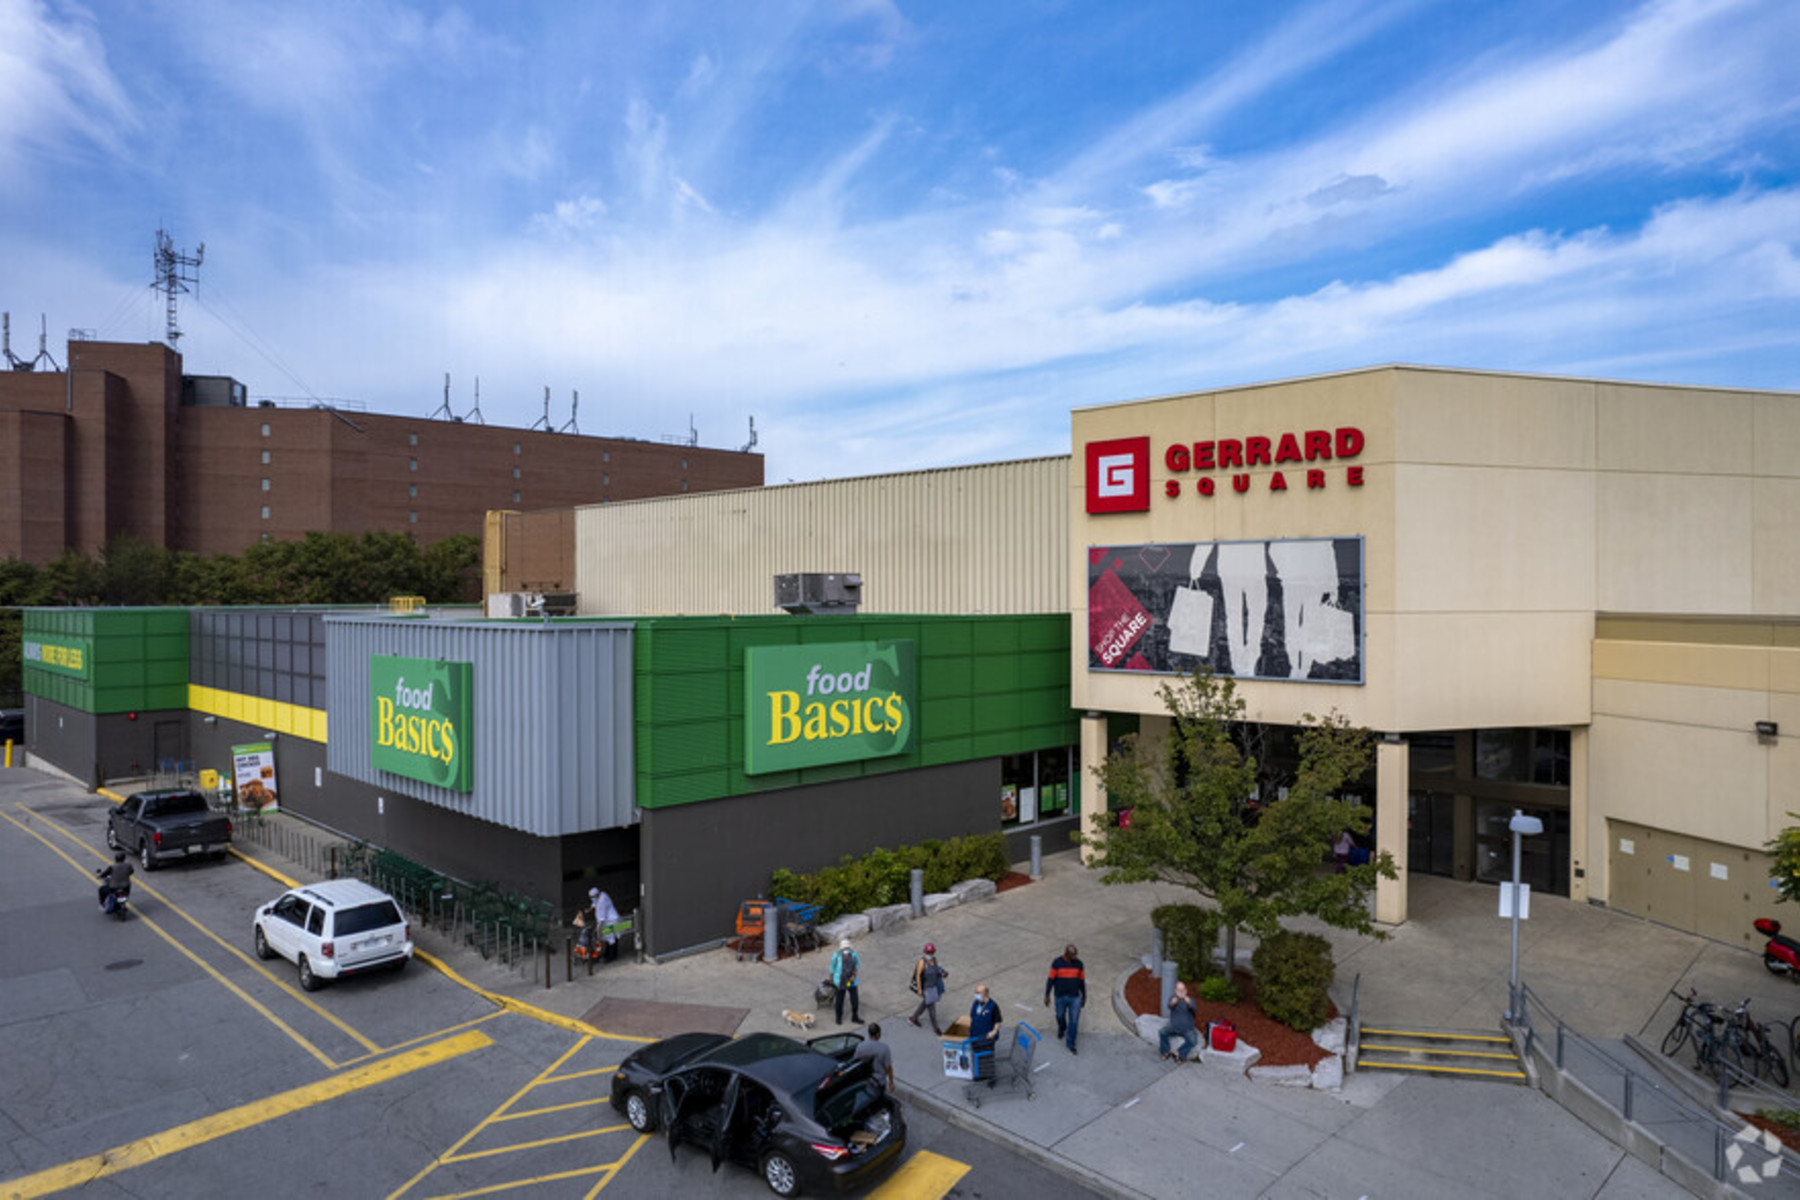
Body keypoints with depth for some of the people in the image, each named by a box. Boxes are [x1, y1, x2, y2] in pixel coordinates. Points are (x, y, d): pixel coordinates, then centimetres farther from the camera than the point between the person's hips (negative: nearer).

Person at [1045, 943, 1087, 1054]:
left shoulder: (1078, 963, -5)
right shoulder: (1057, 963, -12)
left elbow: (1082, 981, 5)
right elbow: (1051, 980, -6)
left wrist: (1084, 997, 11)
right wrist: (1047, 995, -5)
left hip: (1075, 997, 1)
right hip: (1060, 997, -1)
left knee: (1074, 1021, -2)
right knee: (1060, 1016, 18)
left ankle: (1070, 1044, 11)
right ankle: (1061, 1028, 51)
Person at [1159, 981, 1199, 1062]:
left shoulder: (1190, 999, 2)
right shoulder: (1172, 998, 3)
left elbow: (1193, 1008, -22)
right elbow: (1169, 1006, -21)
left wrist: (1189, 1003, -44)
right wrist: (1172, 1003, -45)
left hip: (1187, 1029, -1)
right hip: (1173, 1027, 1)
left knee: (1192, 1040, -30)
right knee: (1162, 1032, -26)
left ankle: (1181, 1055, -11)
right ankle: (1166, 1052, -5)